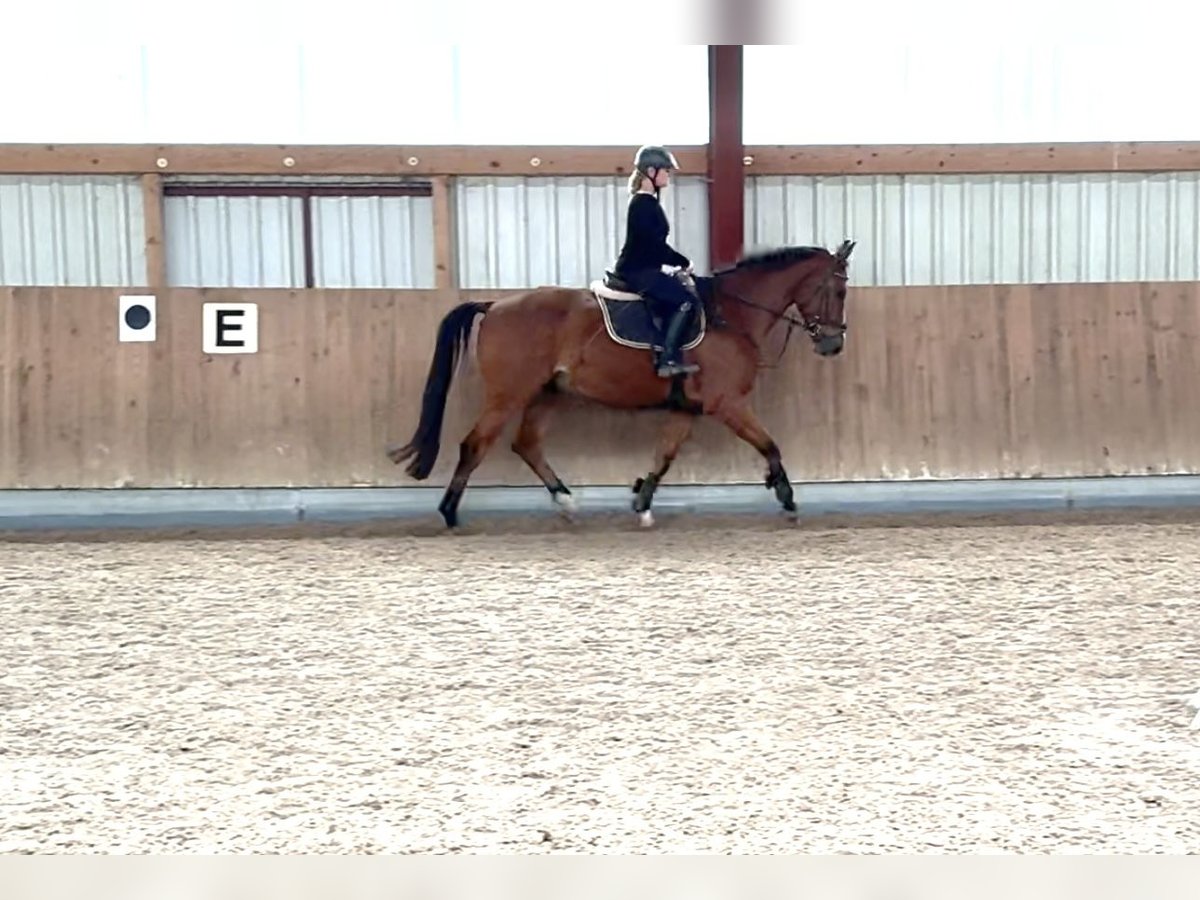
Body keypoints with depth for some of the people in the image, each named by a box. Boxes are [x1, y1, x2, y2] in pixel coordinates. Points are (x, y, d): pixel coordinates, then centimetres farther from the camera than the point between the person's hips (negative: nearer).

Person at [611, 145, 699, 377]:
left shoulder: (647, 202, 15)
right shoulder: (643, 204, -16)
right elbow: (655, 246, -20)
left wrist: (678, 261, 8)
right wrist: (683, 262, -10)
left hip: (641, 269, 10)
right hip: (638, 271, -10)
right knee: (685, 300, -17)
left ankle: (669, 357, 5)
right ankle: (668, 360, -18)